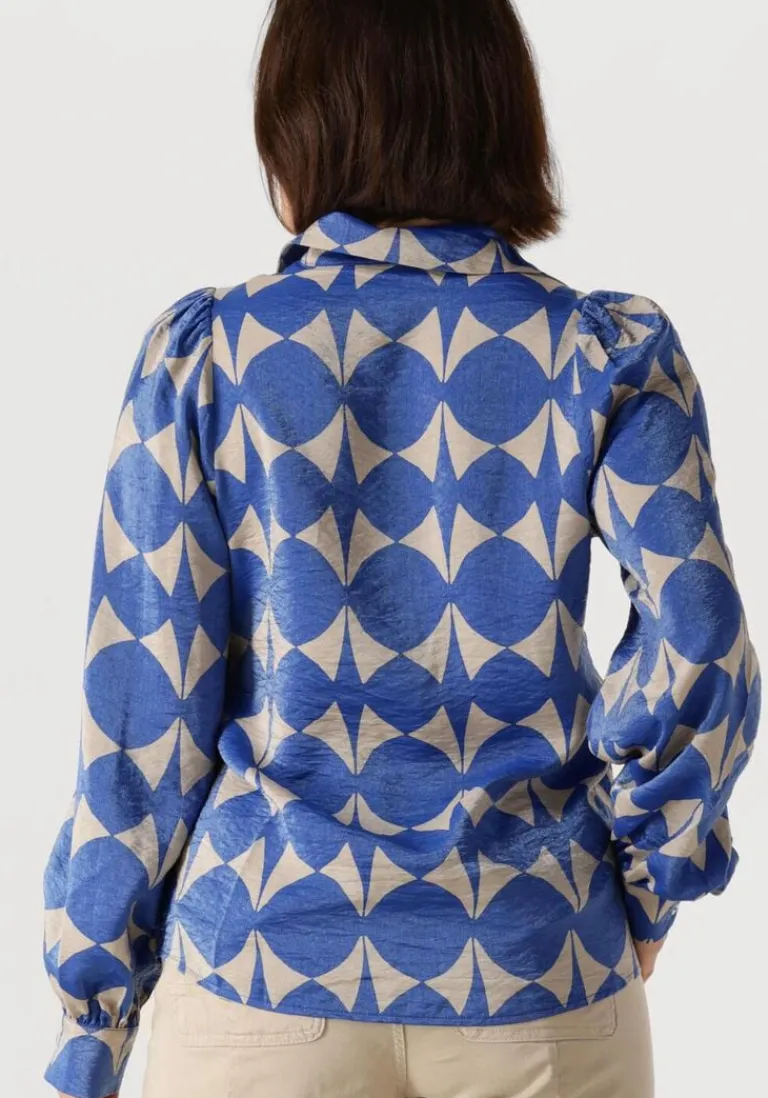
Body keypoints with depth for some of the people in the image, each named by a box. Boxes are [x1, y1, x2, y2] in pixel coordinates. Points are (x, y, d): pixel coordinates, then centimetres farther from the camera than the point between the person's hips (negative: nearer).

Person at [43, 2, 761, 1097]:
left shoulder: (203, 350, -6)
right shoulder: (607, 354, -5)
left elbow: (146, 700, -5)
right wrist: (644, 893, 5)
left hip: (262, 972, 0)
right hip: (536, 980, 1)